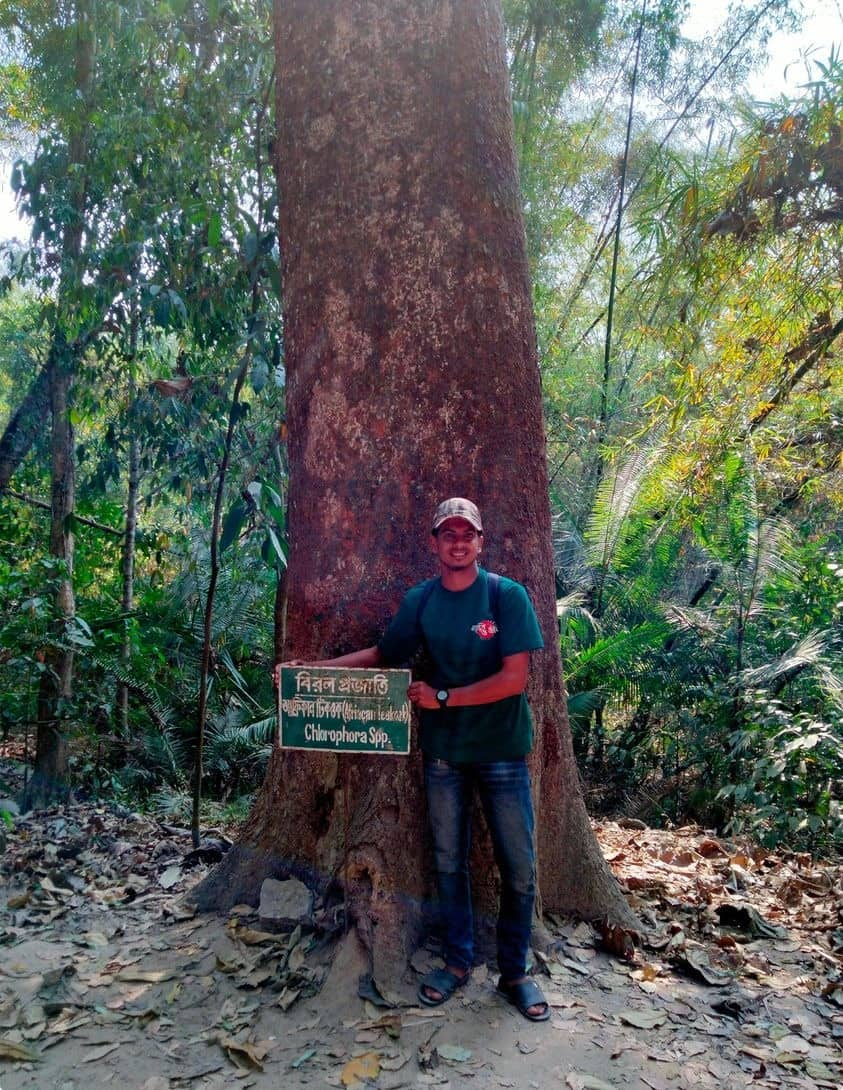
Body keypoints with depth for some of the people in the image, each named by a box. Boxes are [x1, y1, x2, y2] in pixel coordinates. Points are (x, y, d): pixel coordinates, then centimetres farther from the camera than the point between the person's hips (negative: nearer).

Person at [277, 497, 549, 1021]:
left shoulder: (507, 595, -11)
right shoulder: (420, 600, 1)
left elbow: (514, 678, -16)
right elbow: (383, 654, 11)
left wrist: (441, 696, -16)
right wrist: (314, 668, 3)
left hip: (502, 752, -3)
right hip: (443, 752, 3)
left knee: (519, 868, 5)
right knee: (449, 861, 14)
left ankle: (516, 971, 25)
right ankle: (458, 960, 32)